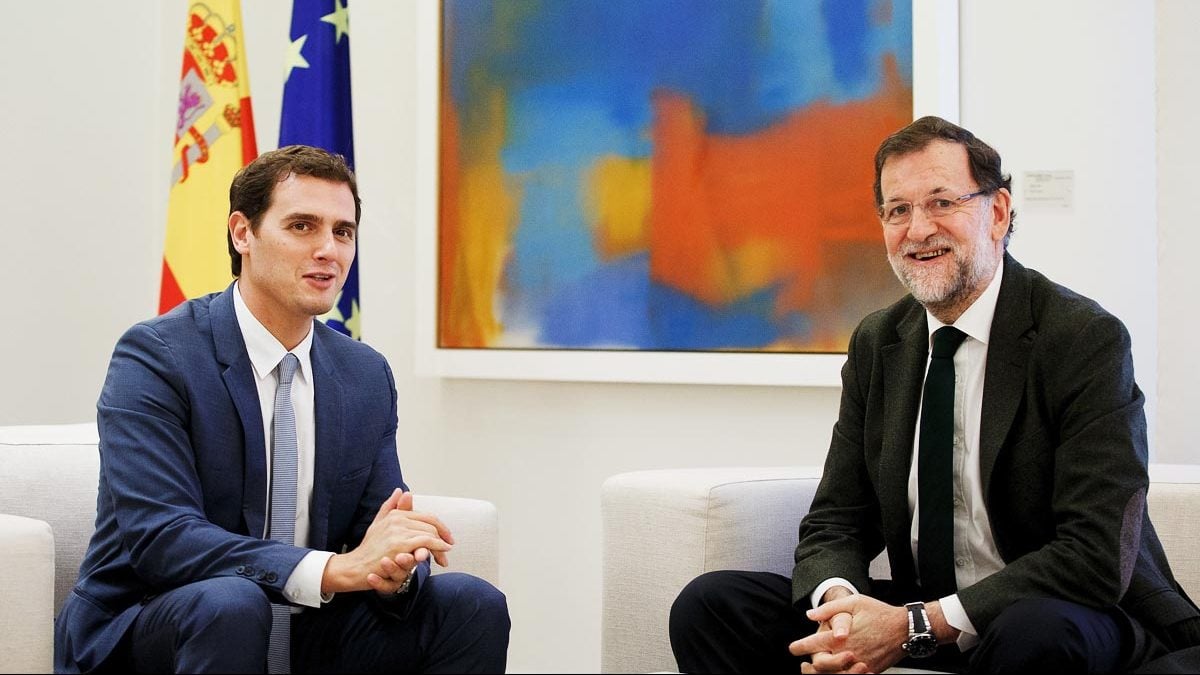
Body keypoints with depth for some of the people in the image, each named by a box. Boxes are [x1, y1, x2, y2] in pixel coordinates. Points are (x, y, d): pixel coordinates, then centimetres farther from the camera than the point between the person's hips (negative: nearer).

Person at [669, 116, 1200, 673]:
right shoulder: (875, 344, 7)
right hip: (913, 612, 6)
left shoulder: (1087, 340, -13)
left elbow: (1098, 557, -20)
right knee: (708, 604, -10)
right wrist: (839, 603, -20)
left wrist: (913, 627, -26)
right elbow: (835, 522, 6)